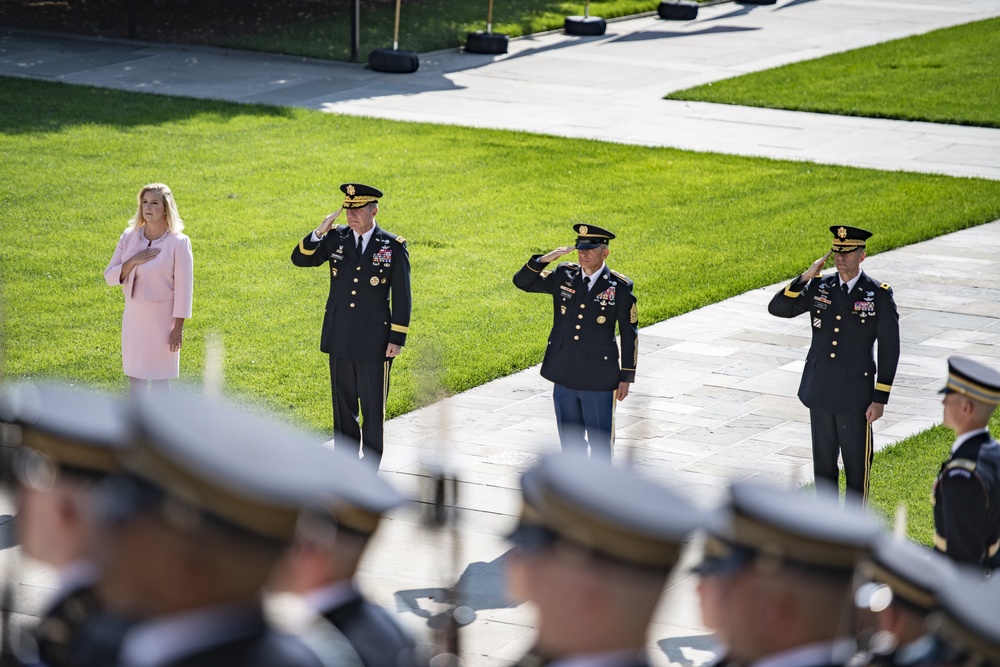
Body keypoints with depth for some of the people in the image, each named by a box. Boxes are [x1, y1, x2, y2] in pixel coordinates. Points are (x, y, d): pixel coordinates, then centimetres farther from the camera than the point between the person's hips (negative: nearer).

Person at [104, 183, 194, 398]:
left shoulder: (178, 243, -11)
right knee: (135, 379, 10)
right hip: (134, 316, 4)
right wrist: (133, 261, -17)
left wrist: (178, 327, -12)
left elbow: (183, 288, -10)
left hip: (162, 319, -4)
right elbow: (110, 277, 1)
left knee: (160, 380, 3)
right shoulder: (129, 237, 1)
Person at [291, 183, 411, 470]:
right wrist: (319, 232, -15)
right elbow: (299, 258, 2)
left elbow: (401, 296, -4)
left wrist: (397, 339, -8)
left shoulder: (393, 247, -6)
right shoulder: (336, 239, 2)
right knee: (343, 406, 11)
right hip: (339, 339, 3)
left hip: (374, 344, -3)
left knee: (373, 410, 4)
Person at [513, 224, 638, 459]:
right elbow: (522, 282, 2)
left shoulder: (620, 288, -7)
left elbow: (629, 335, -3)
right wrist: (543, 260, -15)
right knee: (570, 440, 13)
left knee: (600, 440, 4)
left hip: (599, 379, -4)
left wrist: (626, 378, -3)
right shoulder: (564, 277, 2)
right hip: (565, 376, 4)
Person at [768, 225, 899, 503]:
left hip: (856, 396, -4)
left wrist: (880, 399, -11)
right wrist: (805, 278, -16)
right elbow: (777, 308, -5)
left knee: (857, 464, 4)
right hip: (820, 393, 4)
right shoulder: (819, 287, 2)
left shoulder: (879, 295, -9)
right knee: (823, 463, 12)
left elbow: (889, 350, -8)